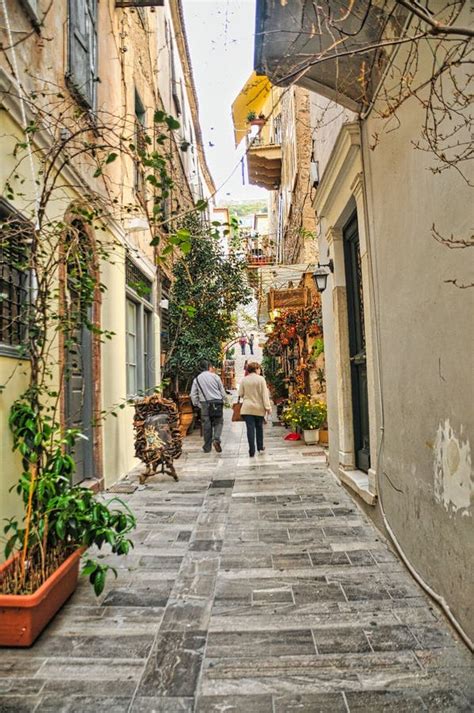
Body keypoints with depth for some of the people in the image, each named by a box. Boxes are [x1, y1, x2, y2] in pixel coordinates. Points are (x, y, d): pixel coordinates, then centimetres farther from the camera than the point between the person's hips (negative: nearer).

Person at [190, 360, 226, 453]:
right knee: (218, 422, 9)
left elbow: (193, 395, 5)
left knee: (206, 424, 7)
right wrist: (223, 399, 19)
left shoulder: (197, 379, 7)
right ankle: (216, 439, -14)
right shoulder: (215, 376, 1)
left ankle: (207, 447, 12)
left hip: (204, 403, 2)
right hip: (217, 402, -2)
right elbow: (222, 391, 4)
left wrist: (197, 404, 15)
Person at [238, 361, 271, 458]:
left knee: (250, 428, 0)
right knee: (259, 428, 16)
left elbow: (240, 394, 5)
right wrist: (268, 407, -7)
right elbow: (264, 394, -9)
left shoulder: (243, 380, 1)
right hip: (259, 408, -1)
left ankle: (252, 451, -1)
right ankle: (260, 448, 26)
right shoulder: (261, 379, -6)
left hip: (247, 408, 1)